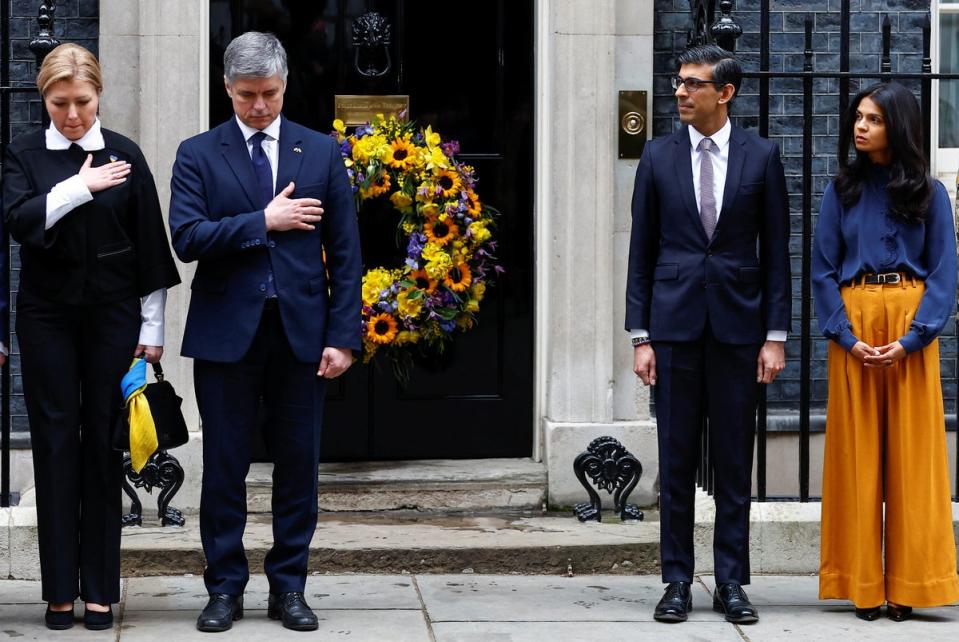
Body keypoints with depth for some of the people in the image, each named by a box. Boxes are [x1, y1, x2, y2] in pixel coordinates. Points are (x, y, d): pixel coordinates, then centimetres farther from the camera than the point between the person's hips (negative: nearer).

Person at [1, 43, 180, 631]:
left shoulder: (125, 156, 2)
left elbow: (150, 246, 3)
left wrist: (152, 328, 1)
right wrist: (80, 186, -16)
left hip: (111, 316, 0)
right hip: (48, 316, 1)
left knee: (104, 447, 2)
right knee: (55, 445, 2)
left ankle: (100, 587, 10)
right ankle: (60, 588, 8)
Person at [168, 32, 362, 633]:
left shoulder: (323, 152, 7)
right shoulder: (198, 155, 3)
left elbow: (344, 251, 4)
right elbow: (187, 238, -10)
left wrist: (343, 335, -2)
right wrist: (264, 221, -14)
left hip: (301, 331, 1)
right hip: (227, 332, -1)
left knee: (298, 465, 6)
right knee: (224, 467, 4)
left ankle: (289, 585, 17)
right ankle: (226, 587, 15)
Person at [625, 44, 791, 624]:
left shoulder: (761, 157, 2)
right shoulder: (658, 157, 5)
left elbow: (777, 251, 3)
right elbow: (641, 251, 6)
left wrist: (776, 335, -3)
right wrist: (641, 335, 0)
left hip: (738, 322, -1)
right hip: (674, 322, 1)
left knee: (735, 462, 4)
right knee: (676, 461, 4)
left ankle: (732, 583, 12)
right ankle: (678, 581, 11)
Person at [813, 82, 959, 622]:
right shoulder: (842, 191, 7)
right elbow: (823, 269, 5)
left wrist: (910, 340, -13)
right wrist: (847, 337, -9)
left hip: (910, 327, -1)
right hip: (853, 327, 1)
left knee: (911, 454, -1)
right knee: (857, 454, 1)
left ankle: (906, 587, 4)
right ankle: (863, 586, 6)